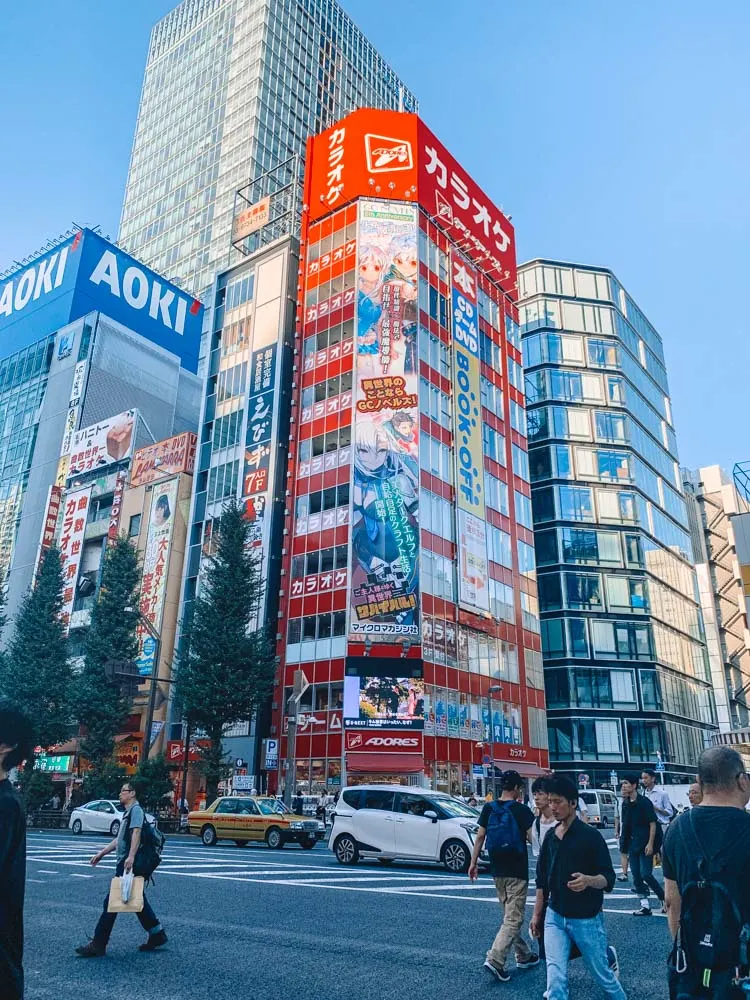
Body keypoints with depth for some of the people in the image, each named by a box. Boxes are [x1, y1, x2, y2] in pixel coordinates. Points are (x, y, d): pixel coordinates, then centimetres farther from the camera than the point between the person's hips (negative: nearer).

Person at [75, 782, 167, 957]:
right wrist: (102, 853, 25)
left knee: (111, 902, -5)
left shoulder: (135, 809, -9)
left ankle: (98, 944, 1)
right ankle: (157, 935, 19)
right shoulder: (128, 812, 23)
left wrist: (131, 856, -35)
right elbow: (119, 839, 28)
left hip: (128, 864, -10)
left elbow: (136, 833, -24)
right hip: (124, 864, 10)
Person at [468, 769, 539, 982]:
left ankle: (524, 956, 30)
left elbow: (480, 837, 2)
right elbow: (532, 838, -13)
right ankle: (495, 960, -13)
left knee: (510, 915, 20)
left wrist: (473, 862, 7)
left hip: (497, 870, 6)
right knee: (514, 918, -2)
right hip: (517, 871, -6)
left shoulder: (489, 808, 1)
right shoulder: (522, 810, -13)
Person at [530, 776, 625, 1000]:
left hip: (586, 919, -4)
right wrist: (536, 914, 13)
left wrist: (588, 880, -34)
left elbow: (608, 878, -14)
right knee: (555, 979, -6)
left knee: (602, 974, 14)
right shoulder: (550, 837, 3)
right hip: (554, 917, 4)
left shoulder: (591, 836, -13)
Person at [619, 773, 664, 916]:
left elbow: (652, 823, -14)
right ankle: (645, 906, 15)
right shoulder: (626, 804, 7)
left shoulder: (644, 802, -14)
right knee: (636, 876, 6)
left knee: (646, 874, -9)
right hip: (633, 844, 7)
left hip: (645, 845, -7)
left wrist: (650, 844, -18)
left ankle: (663, 897, 14)